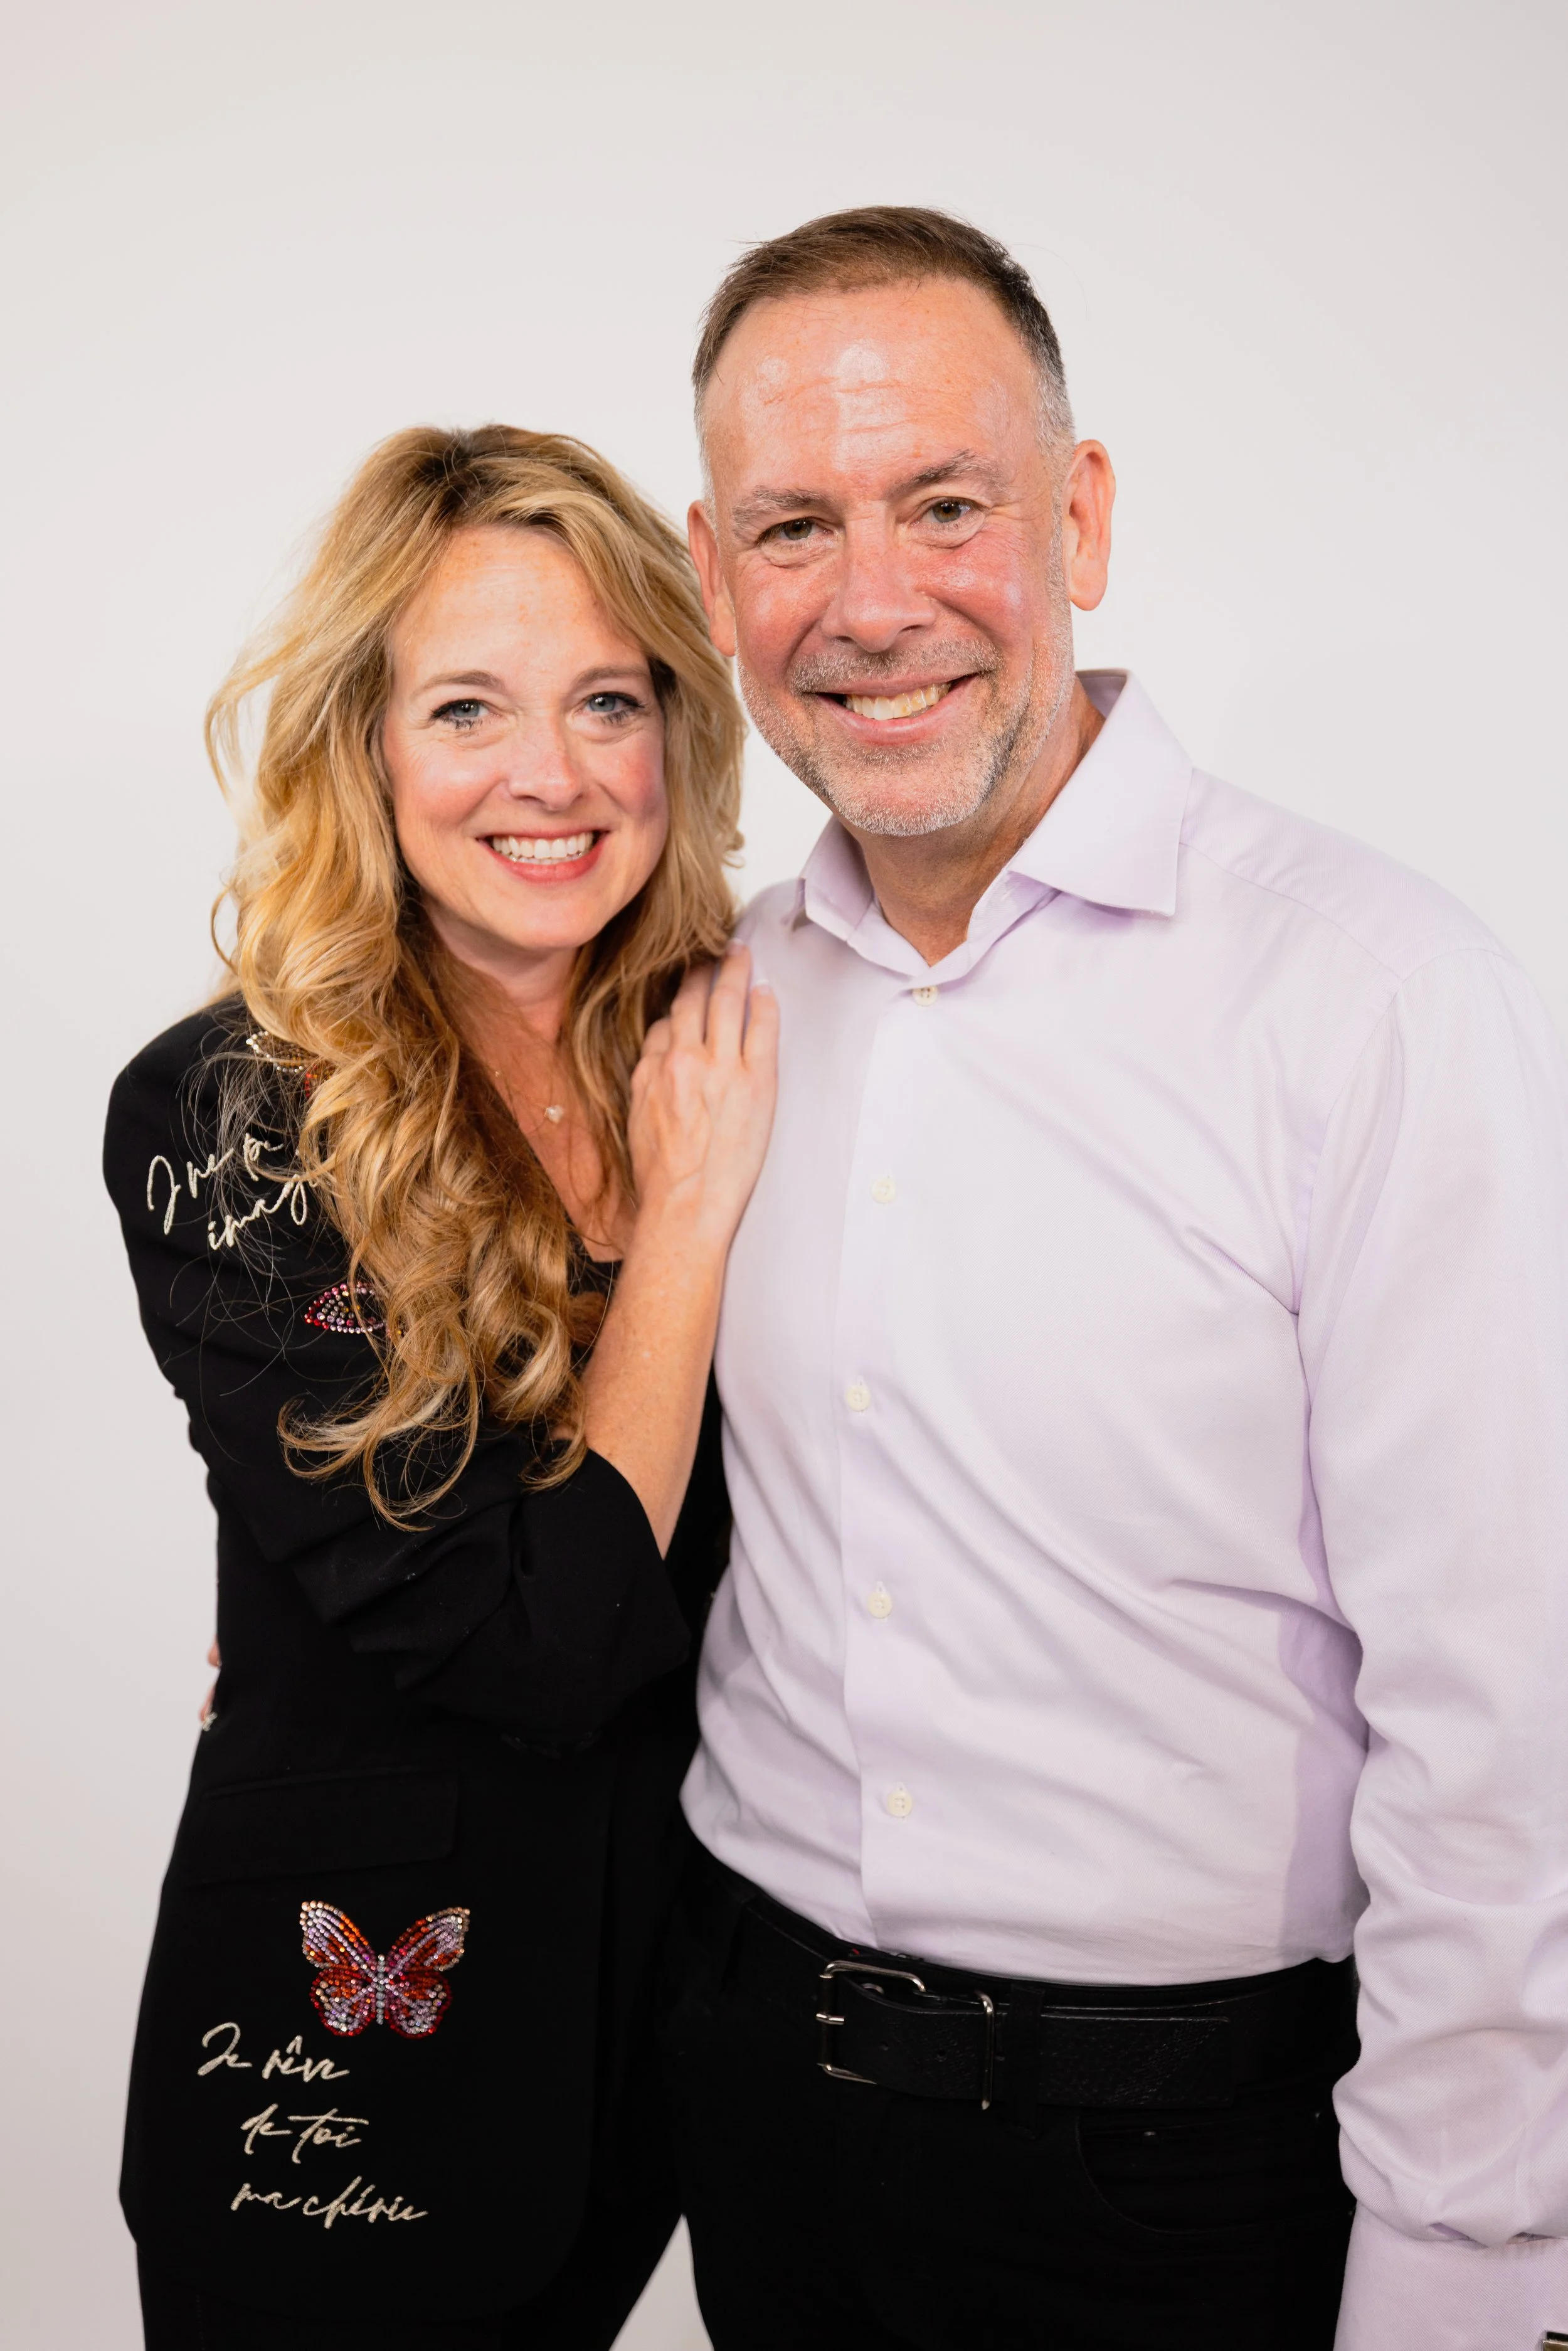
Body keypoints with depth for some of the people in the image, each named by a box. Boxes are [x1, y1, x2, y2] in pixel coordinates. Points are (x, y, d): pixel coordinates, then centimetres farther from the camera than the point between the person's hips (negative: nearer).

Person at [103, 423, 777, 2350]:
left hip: (681, 1977, 5)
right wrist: (694, 1207, -20)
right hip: (354, 2030, -4)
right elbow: (536, 1639, -25)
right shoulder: (222, 1119, -20)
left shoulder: (716, 1062, -5)